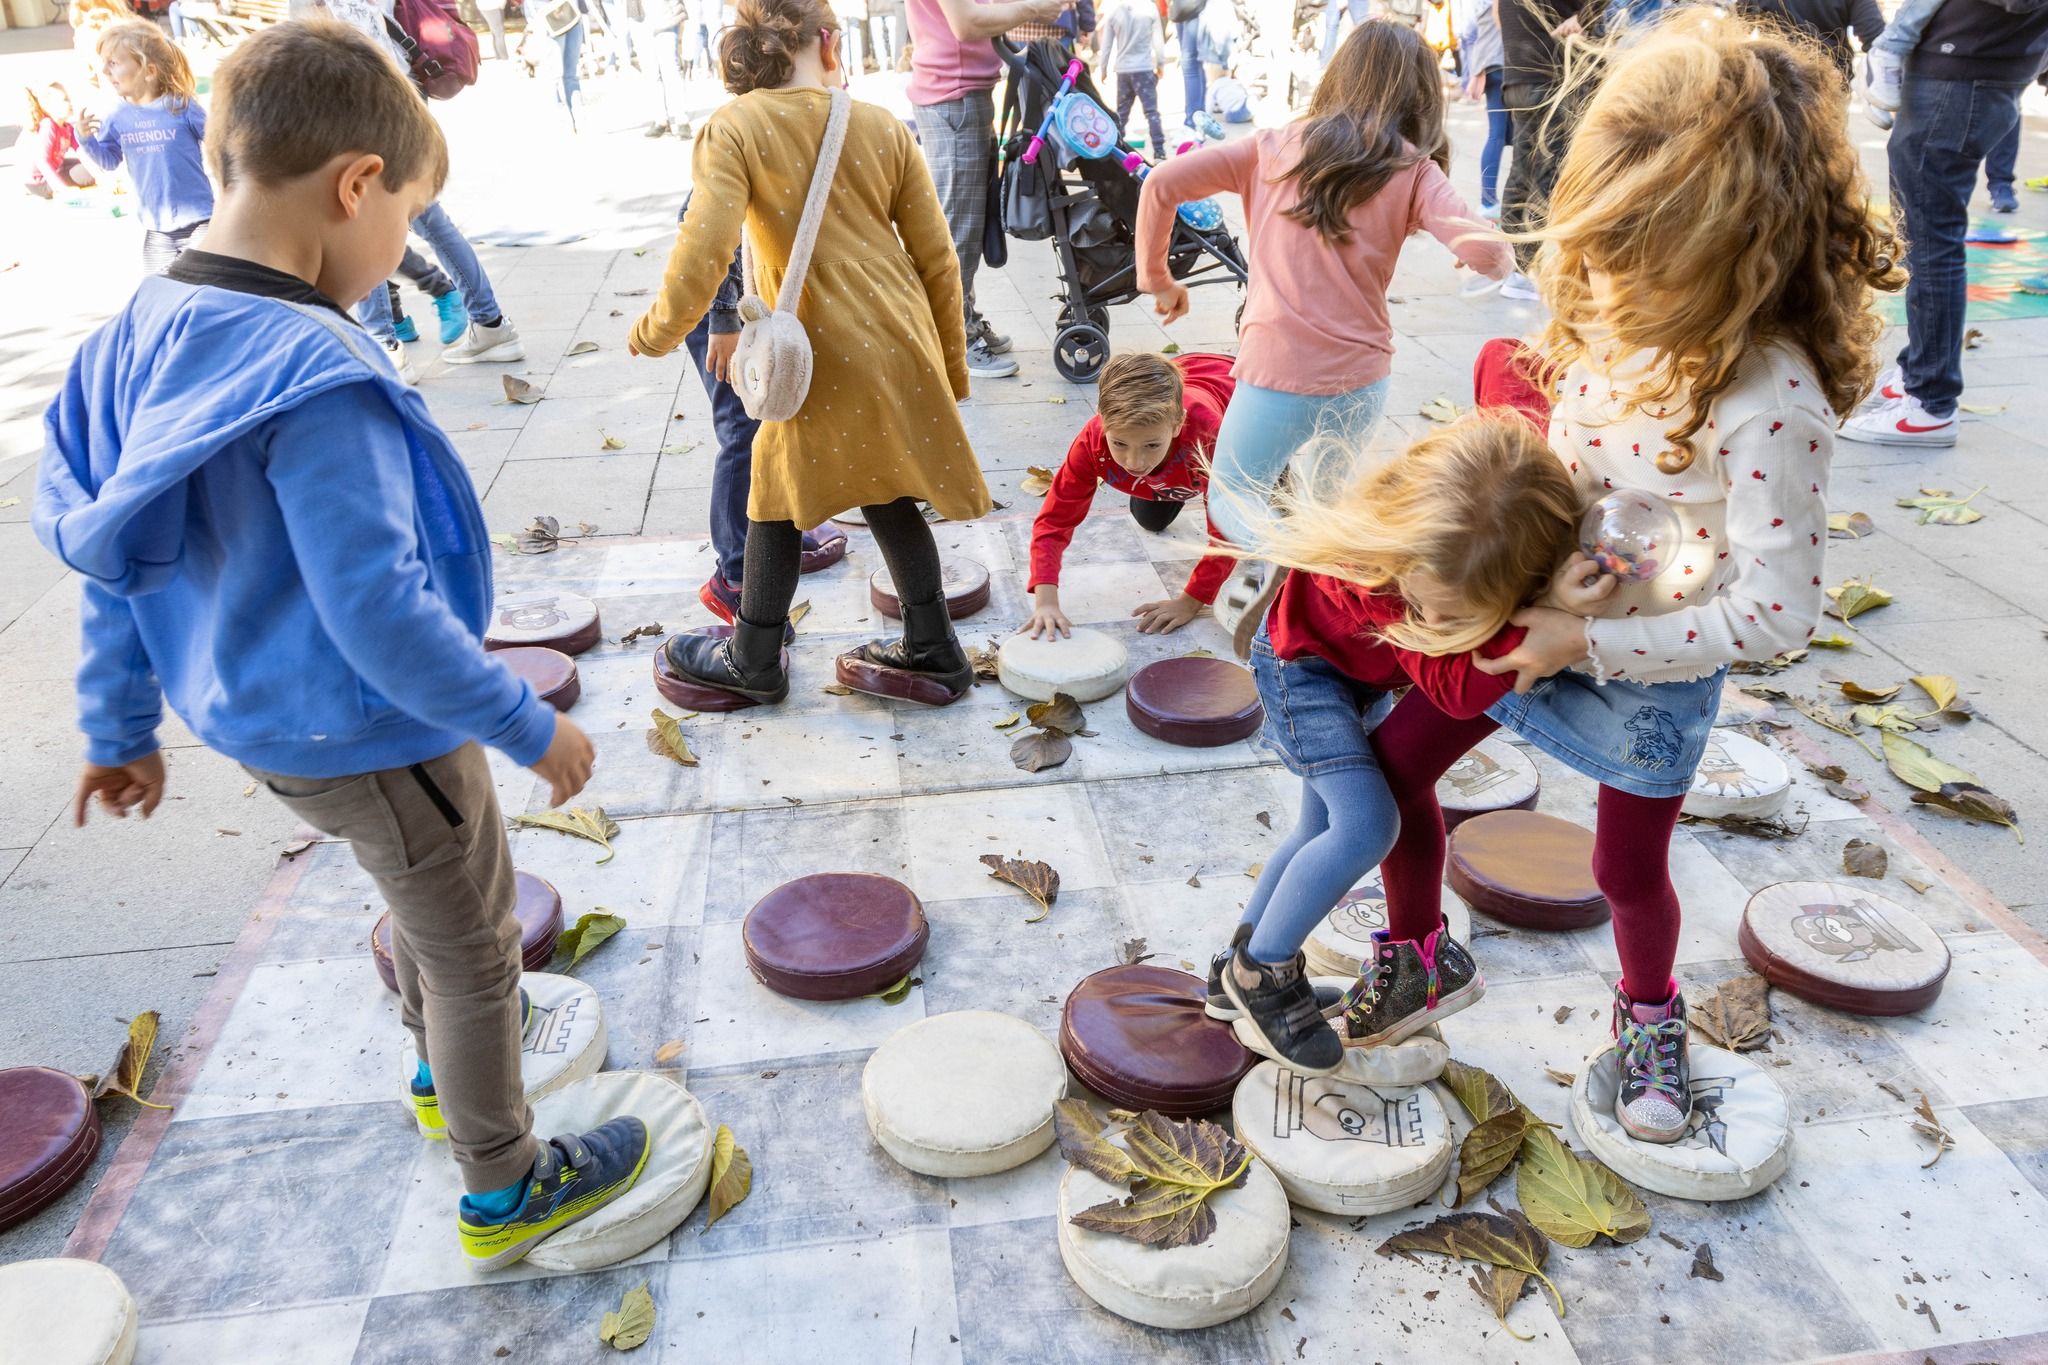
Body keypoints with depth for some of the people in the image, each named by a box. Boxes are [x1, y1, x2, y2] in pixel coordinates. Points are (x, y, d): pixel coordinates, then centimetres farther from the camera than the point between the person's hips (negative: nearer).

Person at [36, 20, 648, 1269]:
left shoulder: (148, 332, -3)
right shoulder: (314, 378, -30)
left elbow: (111, 553, 6)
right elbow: (379, 612, -30)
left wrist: (120, 724, 16)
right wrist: (529, 727, -19)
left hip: (260, 714, 9)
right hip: (373, 735, -9)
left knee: (431, 900, 32)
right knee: (473, 953, 13)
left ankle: (444, 1075, 56)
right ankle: (506, 1190, 33)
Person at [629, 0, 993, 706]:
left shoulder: (734, 127, -8)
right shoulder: (884, 126, 4)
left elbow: (704, 250, -19)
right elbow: (937, 259, 5)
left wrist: (658, 331, -2)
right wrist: (951, 365, 15)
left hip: (822, 354, -4)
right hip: (901, 343, 4)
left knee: (778, 494, 14)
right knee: (888, 495, 19)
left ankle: (753, 661, 28)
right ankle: (933, 649, 28)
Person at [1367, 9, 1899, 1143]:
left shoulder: (1772, 401, -32)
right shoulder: (1615, 309, -12)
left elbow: (1775, 614, -27)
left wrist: (1585, 645, -27)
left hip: (1650, 666, -5)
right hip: (1533, 614, 6)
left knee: (1628, 867, 13)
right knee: (1393, 760, 7)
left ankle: (1649, 1013, 47)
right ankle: (1414, 953, 33)